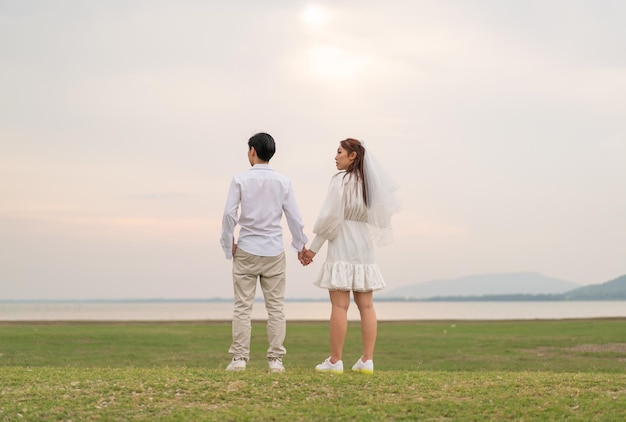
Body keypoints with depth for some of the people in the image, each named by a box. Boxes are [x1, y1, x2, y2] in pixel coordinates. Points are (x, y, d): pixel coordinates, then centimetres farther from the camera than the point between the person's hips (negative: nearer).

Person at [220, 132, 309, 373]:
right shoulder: (283, 182, 1)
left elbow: (229, 214, -8)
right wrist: (301, 245, 17)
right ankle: (275, 360, 3)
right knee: (276, 307, 4)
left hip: (246, 251, -1)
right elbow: (294, 217, 3)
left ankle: (239, 358, 1)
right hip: (274, 252, 1)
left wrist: (228, 243, 6)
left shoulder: (240, 180, -3)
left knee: (243, 306, 2)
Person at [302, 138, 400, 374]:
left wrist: (314, 248, -6)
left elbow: (330, 216, -12)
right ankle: (367, 361, 4)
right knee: (366, 305, 5)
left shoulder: (341, 180, -8)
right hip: (364, 247, 7)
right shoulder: (369, 182, 12)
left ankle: (335, 361, -6)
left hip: (342, 246, -7)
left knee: (339, 305, -6)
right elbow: (378, 217, 12)